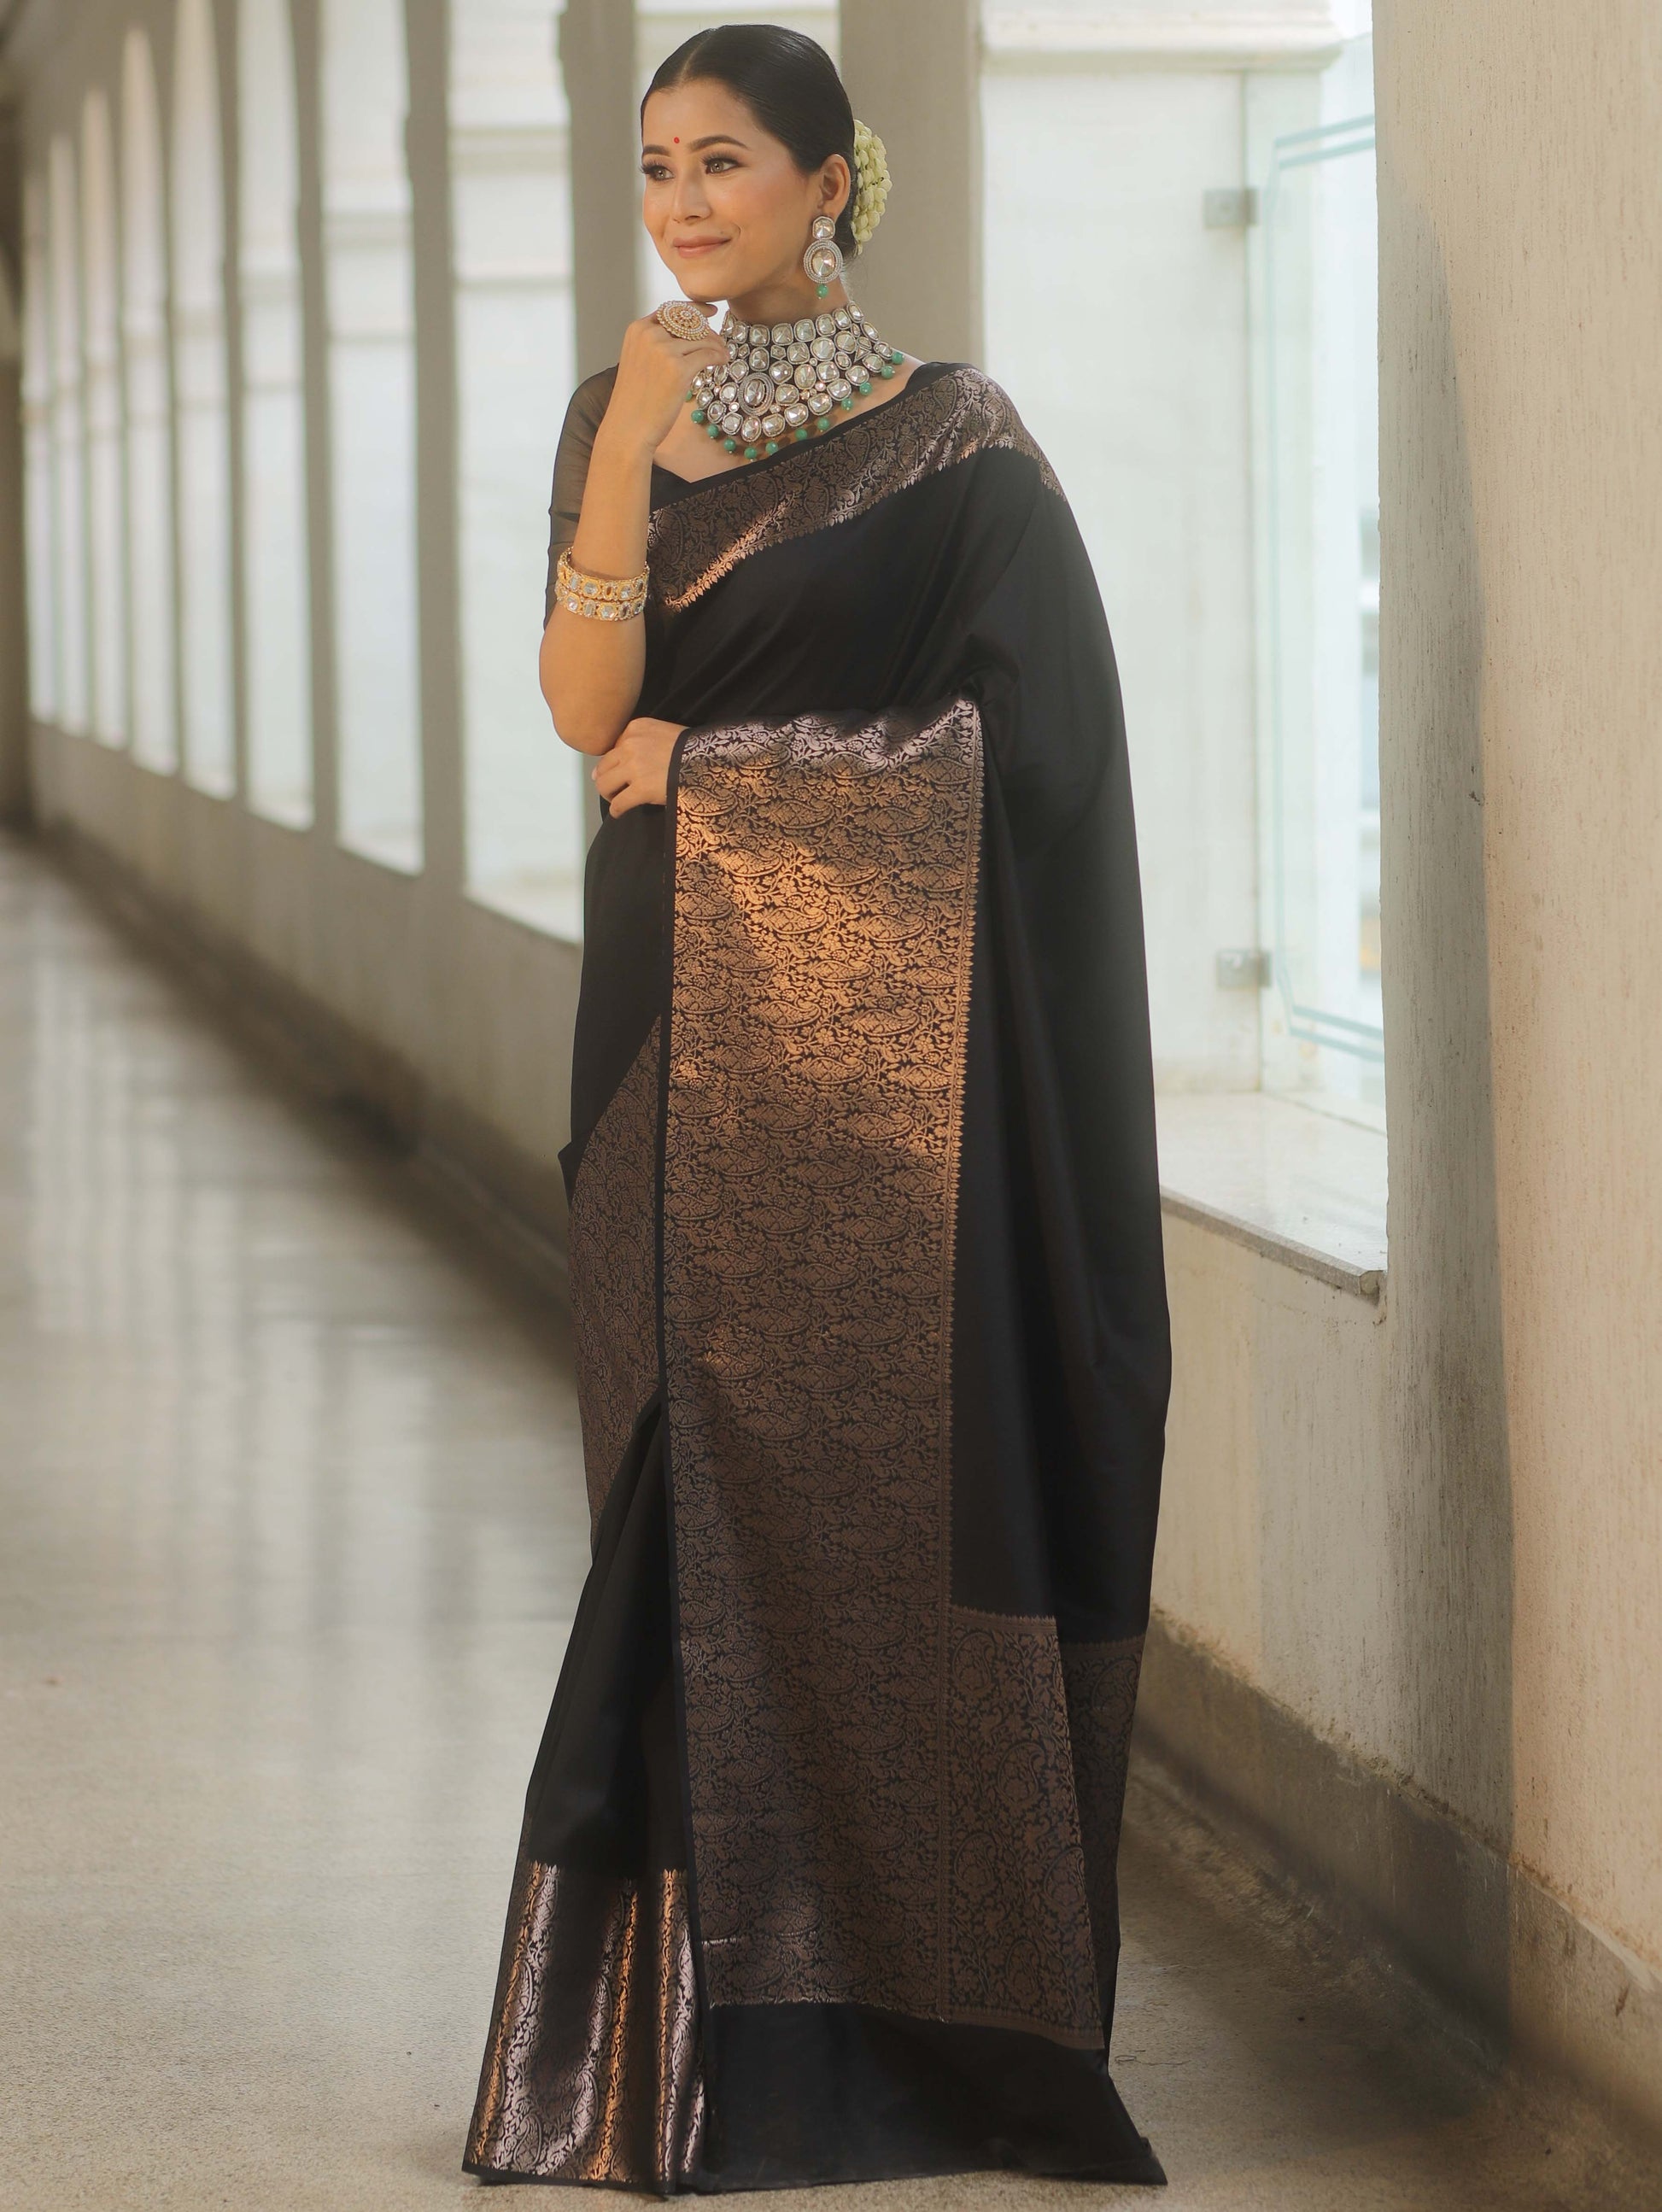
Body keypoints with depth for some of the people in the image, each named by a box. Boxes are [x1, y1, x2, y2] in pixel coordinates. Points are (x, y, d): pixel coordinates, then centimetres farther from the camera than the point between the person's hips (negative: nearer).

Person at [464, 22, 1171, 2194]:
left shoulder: (950, 444, -3)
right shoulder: (623, 411, 10)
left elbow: (1018, 739, -9)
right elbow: (584, 710, -1)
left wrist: (712, 752, -6)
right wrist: (627, 460, -15)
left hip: (869, 1033, -4)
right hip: (680, 1025, 4)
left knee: (876, 1479, -4)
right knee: (697, 1473, 3)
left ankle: (909, 1996, 5)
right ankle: (718, 2000, 8)